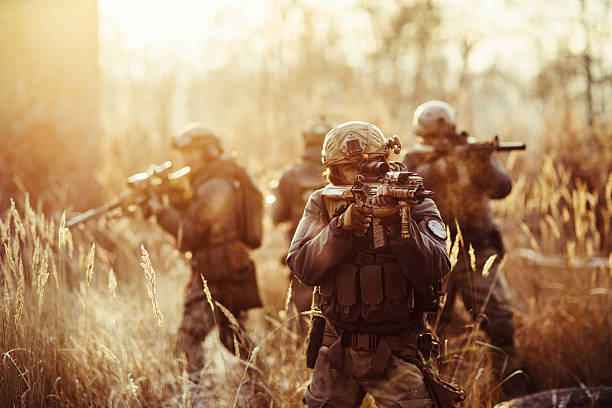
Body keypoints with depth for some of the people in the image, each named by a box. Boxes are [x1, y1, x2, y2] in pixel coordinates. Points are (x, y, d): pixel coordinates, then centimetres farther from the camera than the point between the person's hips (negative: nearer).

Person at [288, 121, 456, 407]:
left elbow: (434, 271, -17)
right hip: (337, 350, 3)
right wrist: (341, 227, -24)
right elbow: (303, 268, -10)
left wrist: (398, 226, -31)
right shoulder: (322, 203, 2)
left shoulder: (413, 204, -5)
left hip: (396, 353, -3)